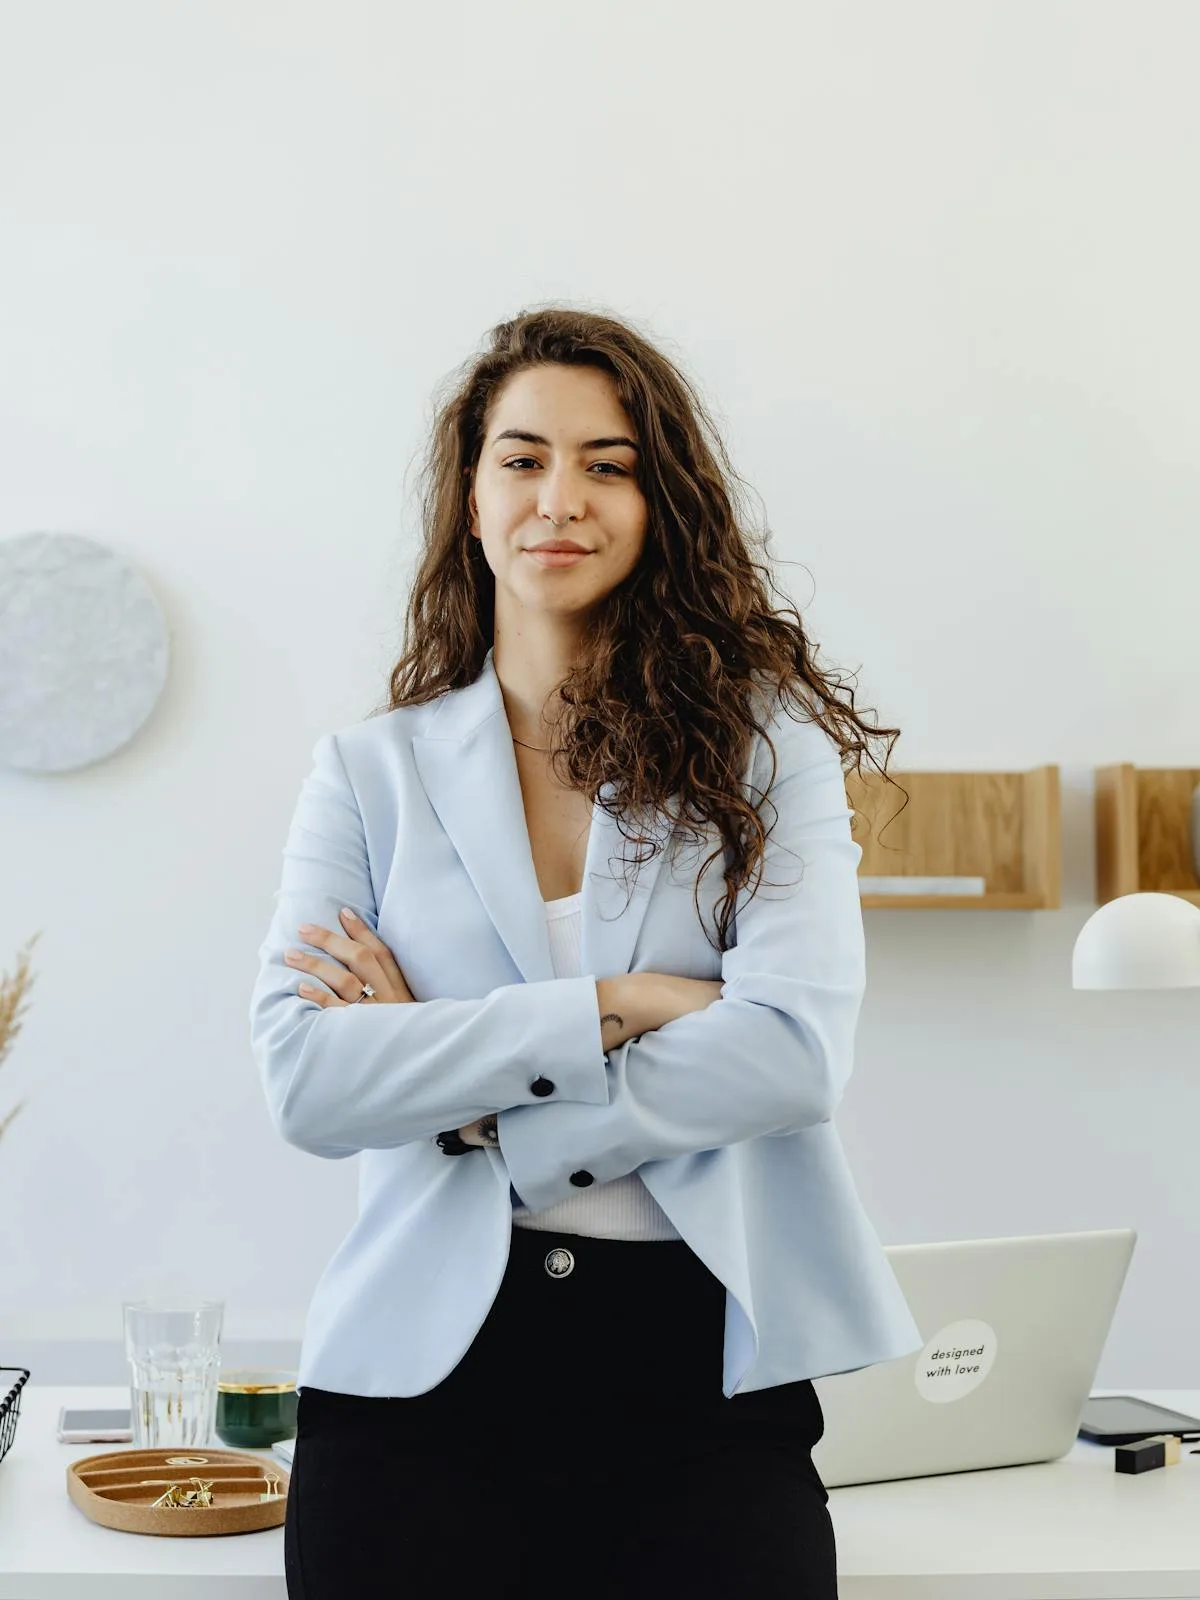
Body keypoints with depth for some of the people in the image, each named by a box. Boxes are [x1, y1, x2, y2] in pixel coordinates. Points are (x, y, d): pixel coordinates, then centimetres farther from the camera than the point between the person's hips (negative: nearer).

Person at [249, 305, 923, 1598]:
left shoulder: (767, 743, 4)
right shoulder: (371, 773, 7)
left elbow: (795, 1053, -12)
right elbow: (304, 1081, -8)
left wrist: (446, 1073, -10)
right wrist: (616, 1008, -14)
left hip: (702, 1370, -1)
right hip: (423, 1379, 1)